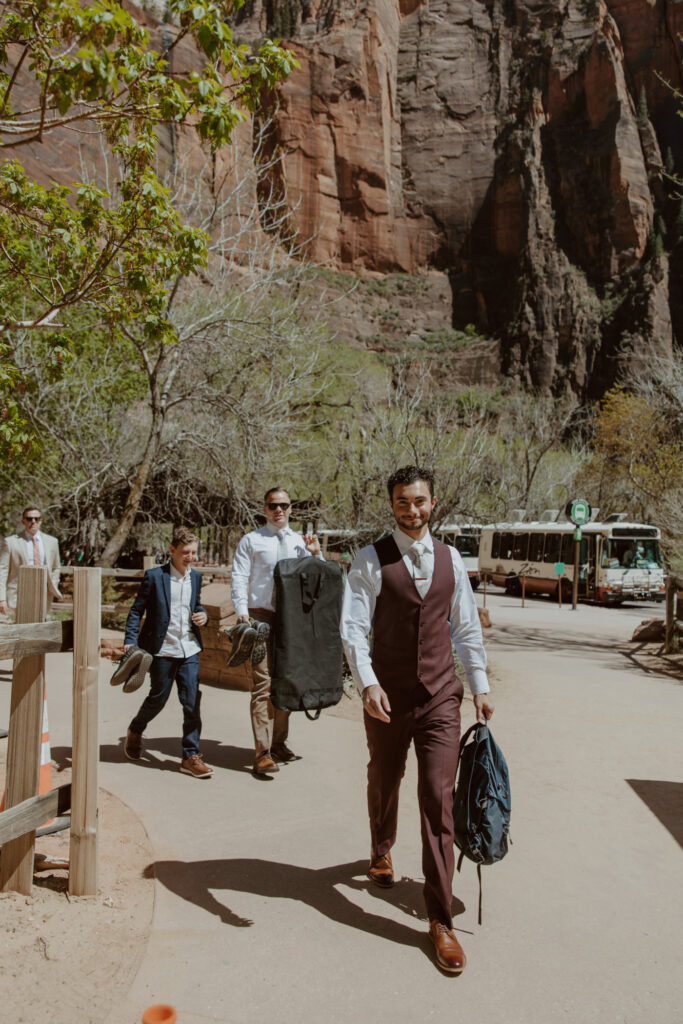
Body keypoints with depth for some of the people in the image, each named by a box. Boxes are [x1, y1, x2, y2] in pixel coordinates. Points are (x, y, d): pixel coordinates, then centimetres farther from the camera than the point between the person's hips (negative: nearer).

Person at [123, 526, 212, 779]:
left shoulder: (196, 577, 8)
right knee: (158, 698, 11)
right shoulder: (154, 576, -8)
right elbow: (136, 610, -3)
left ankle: (191, 756, 9)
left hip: (189, 649, 4)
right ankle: (135, 732, 41)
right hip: (162, 650, -4)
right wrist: (130, 641, -11)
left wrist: (203, 615, 1)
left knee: (192, 702, -1)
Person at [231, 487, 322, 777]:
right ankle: (263, 753, -7)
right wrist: (242, 612, -13)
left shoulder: (300, 542, 15)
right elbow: (239, 579, -1)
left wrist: (315, 554, 0)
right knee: (264, 684, -11)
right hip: (262, 617, -4)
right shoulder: (251, 541, 4)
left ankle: (279, 743, 25)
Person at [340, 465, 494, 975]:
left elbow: (467, 625, 10)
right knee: (384, 783, 20)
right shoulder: (371, 560, -7)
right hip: (387, 697, -1)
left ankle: (441, 920, 10)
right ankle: (381, 851, 52)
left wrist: (480, 684, 9)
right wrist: (367, 683, -25)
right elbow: (353, 627, -12)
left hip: (440, 696, 1)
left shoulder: (450, 558, 4)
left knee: (439, 799, -2)